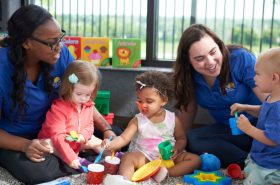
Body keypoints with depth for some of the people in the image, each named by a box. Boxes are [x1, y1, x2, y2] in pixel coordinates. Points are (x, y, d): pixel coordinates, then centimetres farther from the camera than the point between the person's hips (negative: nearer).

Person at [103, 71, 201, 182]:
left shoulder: (172, 119, -1)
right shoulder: (138, 120, -2)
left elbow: (181, 139, 9)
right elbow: (124, 138, -12)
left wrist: (177, 149, -14)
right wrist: (111, 144, -33)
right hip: (144, 157, -1)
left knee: (195, 159, -18)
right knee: (128, 157, -28)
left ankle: (166, 173, -31)